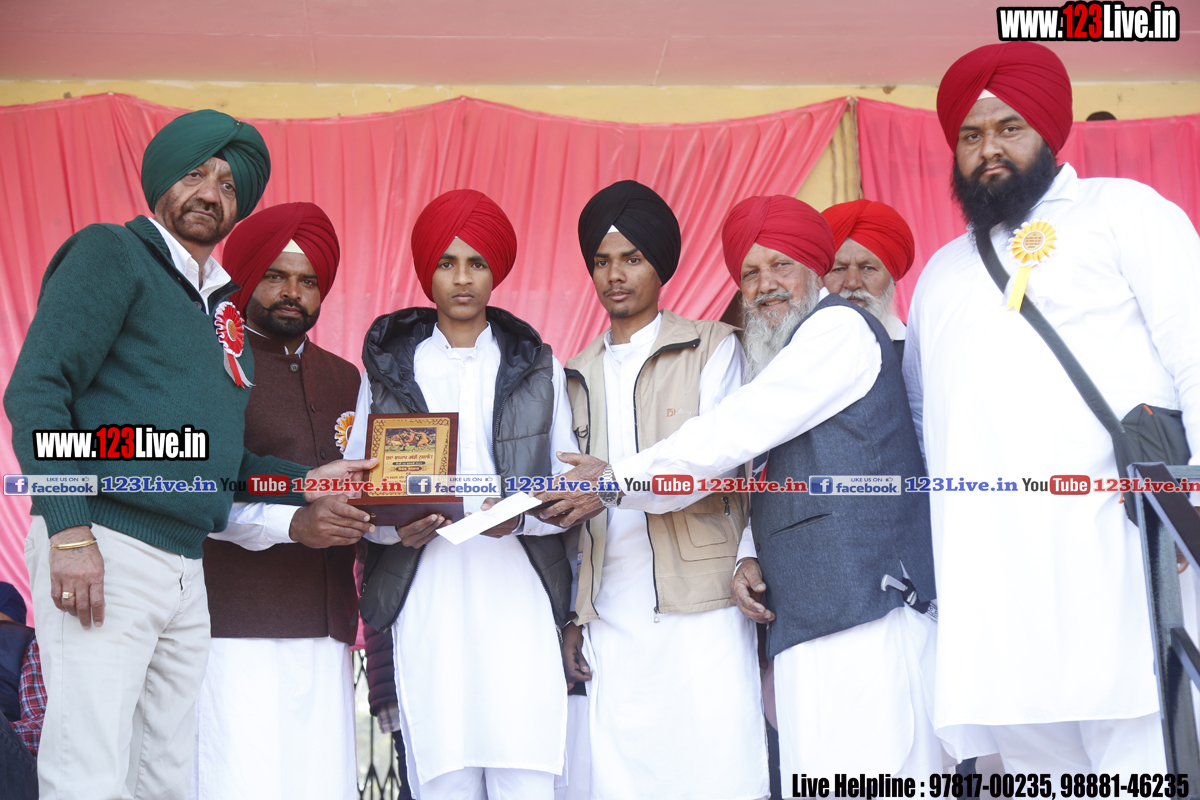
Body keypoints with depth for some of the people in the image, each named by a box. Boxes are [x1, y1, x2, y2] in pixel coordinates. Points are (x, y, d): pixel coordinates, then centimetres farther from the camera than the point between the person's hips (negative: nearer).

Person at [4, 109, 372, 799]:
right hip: (105, 549, -7)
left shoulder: (223, 305, 21)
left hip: (186, 572, 7)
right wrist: (70, 528, -19)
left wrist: (305, 482, 9)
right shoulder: (112, 254, 1)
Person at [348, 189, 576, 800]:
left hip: (517, 595, 0)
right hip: (426, 599, 0)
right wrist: (394, 527, -10)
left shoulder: (538, 366, 15)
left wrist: (523, 515, -10)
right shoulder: (389, 365, 14)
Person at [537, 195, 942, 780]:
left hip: (867, 614, -9)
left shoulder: (840, 327, -2)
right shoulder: (780, 361, 27)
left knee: (870, 777, -15)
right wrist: (750, 557, 9)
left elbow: (737, 431, -10)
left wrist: (616, 482, -3)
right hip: (809, 622, 9)